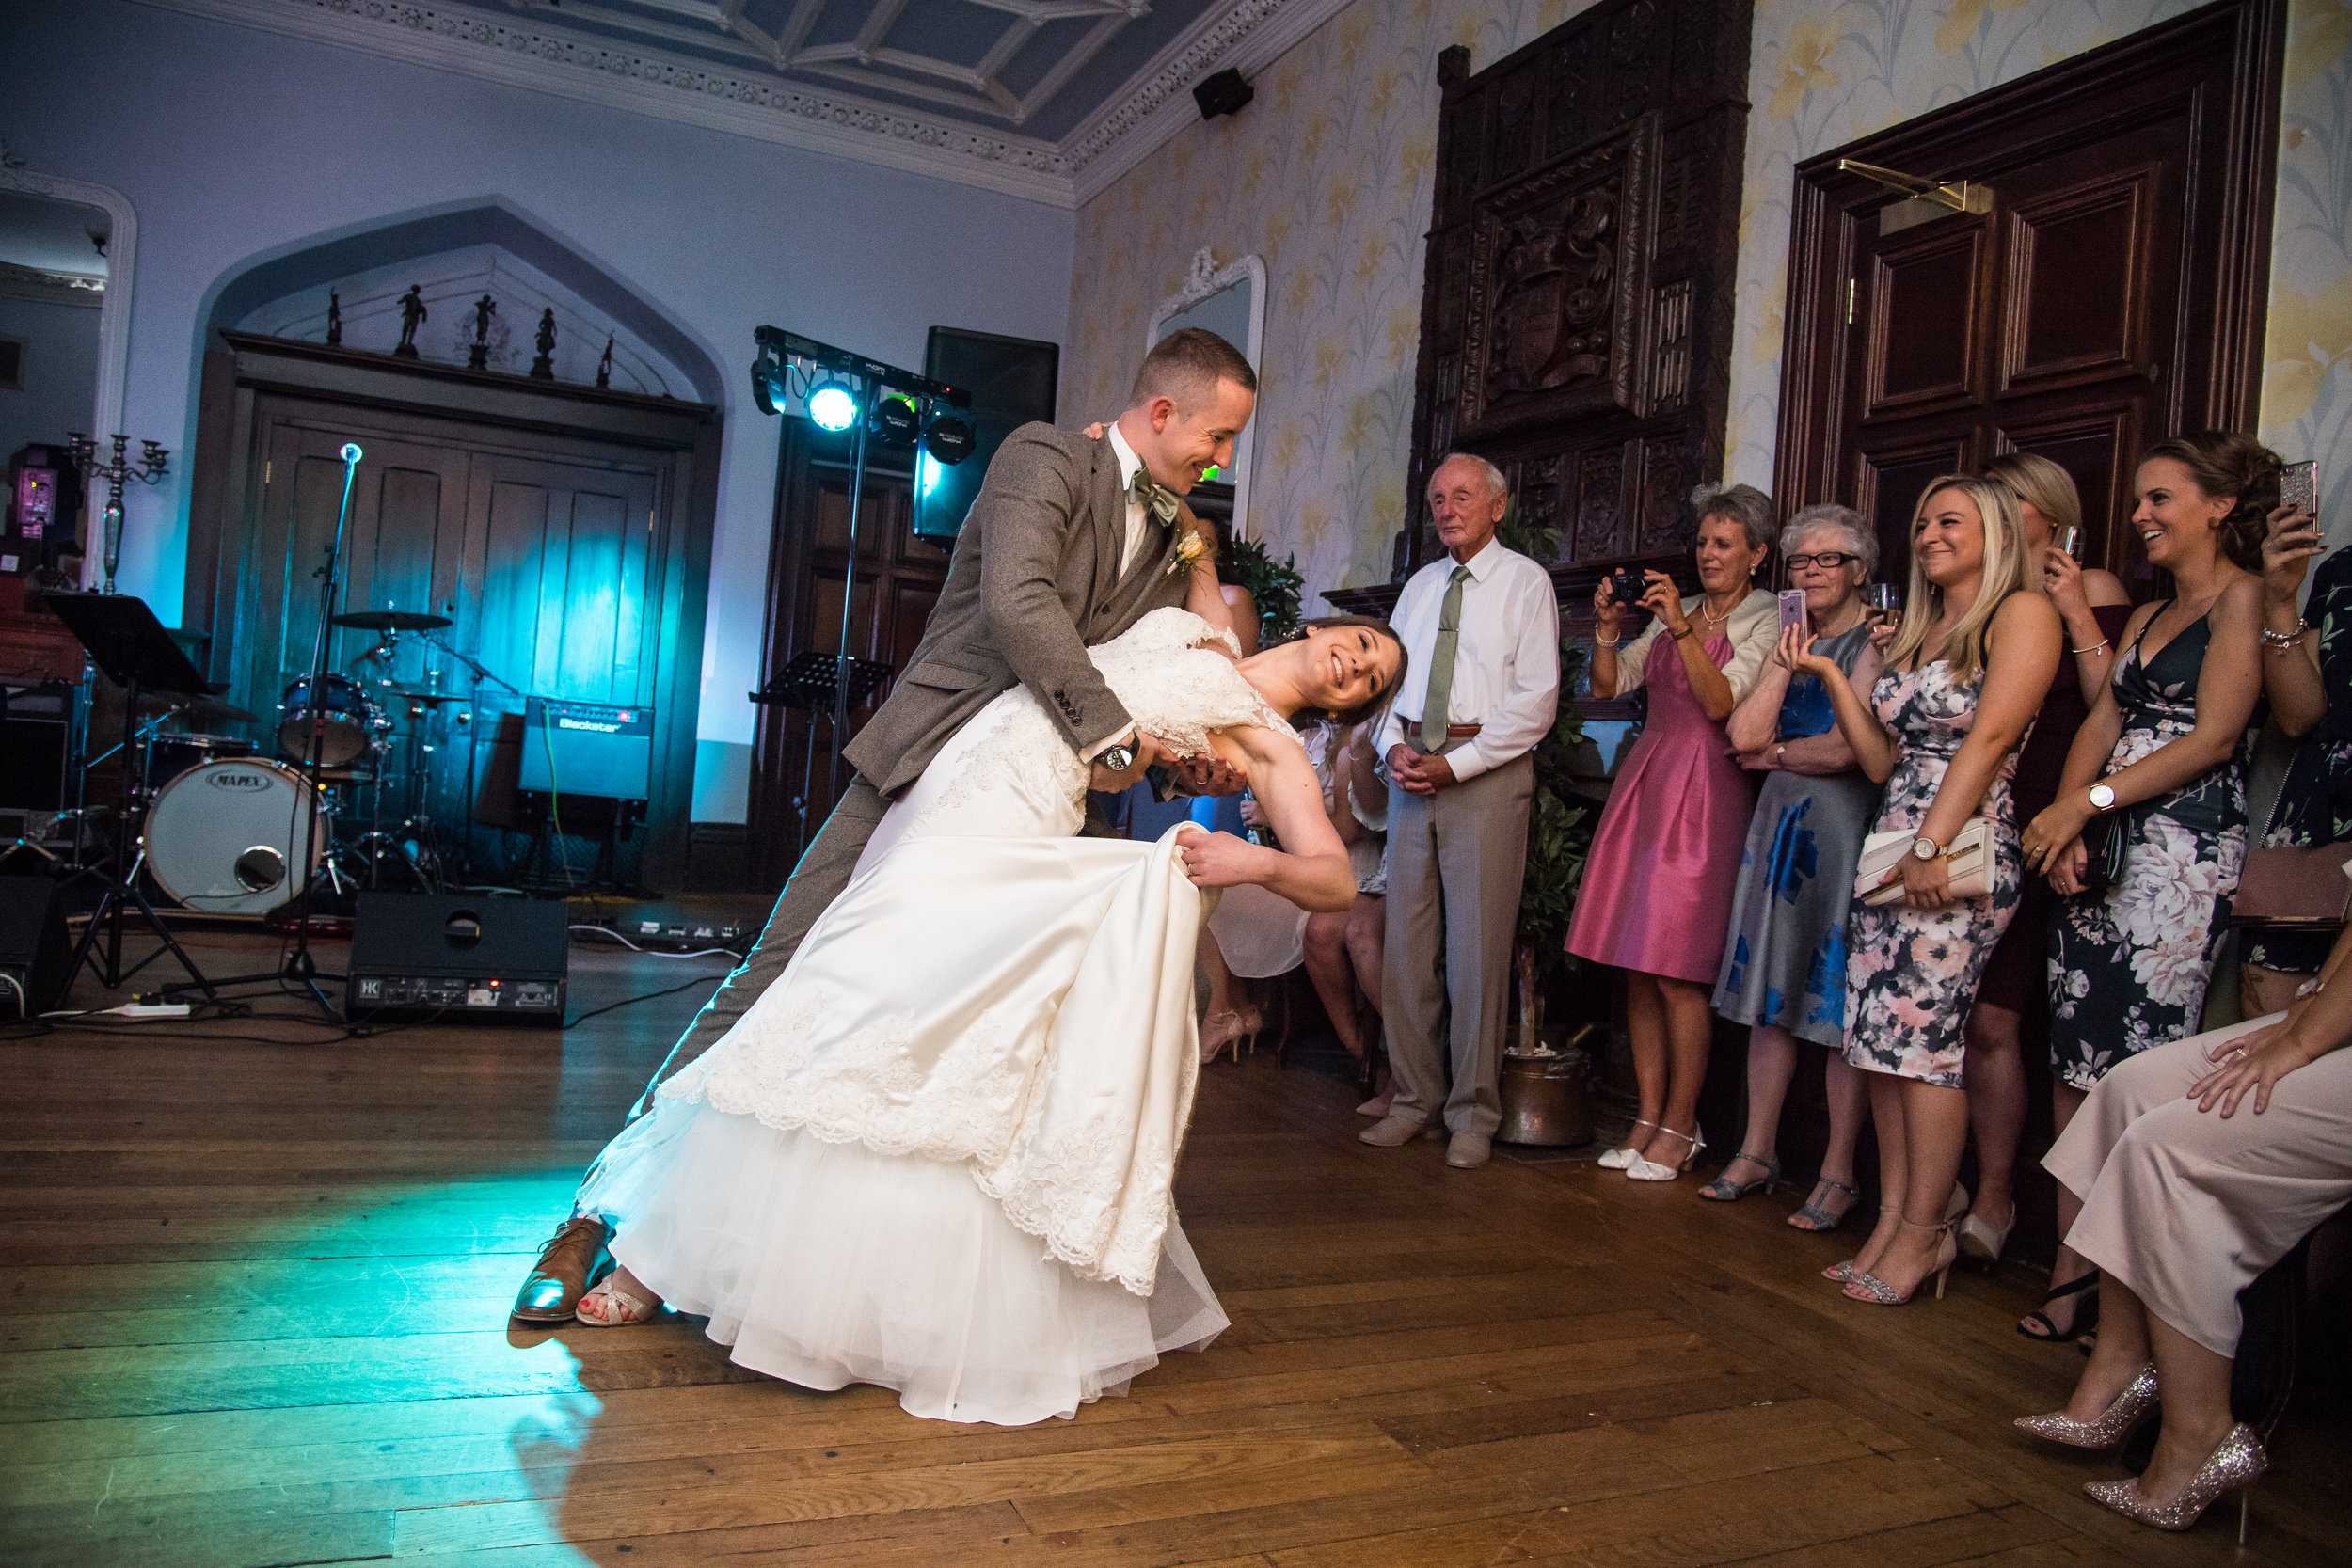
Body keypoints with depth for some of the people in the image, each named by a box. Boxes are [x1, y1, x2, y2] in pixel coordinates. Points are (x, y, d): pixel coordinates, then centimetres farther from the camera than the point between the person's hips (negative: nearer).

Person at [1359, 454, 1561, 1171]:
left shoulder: (1526, 582, 2)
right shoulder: (1418, 586, 19)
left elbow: (1536, 699, -6)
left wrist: (1455, 763, -13)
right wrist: (1394, 746, -1)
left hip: (1485, 771, -5)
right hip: (1412, 770, 5)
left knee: (1477, 943, -3)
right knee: (1407, 941, 5)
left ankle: (1474, 1111, 8)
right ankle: (1414, 1097, 15)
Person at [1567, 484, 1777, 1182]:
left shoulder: (1768, 621, 2)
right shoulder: (1674, 612, 18)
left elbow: (1721, 702, -12)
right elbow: (1609, 685, 12)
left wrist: (1681, 625, -19)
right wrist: (1607, 628, -4)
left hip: (1705, 793, -5)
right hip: (1644, 781, 6)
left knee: (1677, 972, -7)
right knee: (1636, 967, 4)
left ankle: (1680, 1126, 5)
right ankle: (1649, 1117, 12)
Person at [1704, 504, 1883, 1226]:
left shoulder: (1874, 643, -5)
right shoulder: (1791, 639, 16)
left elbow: (1849, 747, -16)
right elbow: (1743, 733, 3)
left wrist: (1776, 753, 0)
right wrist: (1786, 657, -3)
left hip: (1845, 824, -7)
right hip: (1781, 820, 7)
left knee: (1840, 998, -2)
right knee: (1771, 986, 9)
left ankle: (1838, 1173, 6)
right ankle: (1757, 1152, 17)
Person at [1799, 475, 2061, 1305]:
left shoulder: (2022, 613, -2)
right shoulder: (1917, 631, 21)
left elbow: (1990, 737, -14)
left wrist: (1932, 845, -20)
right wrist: (1830, 676, 11)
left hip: (1959, 857, -8)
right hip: (1891, 850, 8)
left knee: (1923, 1039, -7)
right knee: (1881, 1039, 5)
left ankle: (1923, 1232, 4)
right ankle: (1893, 1221, 12)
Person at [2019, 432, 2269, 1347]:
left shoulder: (2243, 597, -2)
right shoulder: (2145, 616, 23)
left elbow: (2215, 736, -11)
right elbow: (2100, 728, 14)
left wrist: (2087, 801, -13)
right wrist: (2066, 825, -2)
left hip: (2184, 855, -8)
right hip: (2100, 851, 8)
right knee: (2074, 1061, 3)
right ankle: (2074, 1262, 9)